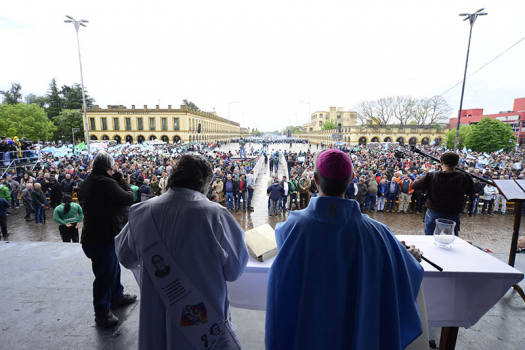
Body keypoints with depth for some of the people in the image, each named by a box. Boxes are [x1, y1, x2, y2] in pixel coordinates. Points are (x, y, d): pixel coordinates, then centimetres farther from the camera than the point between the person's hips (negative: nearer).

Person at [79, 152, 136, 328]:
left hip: (92, 233, 10)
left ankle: (117, 296, 43)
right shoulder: (105, 183, -24)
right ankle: (102, 312, 21)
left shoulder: (87, 182, 9)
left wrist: (119, 184, 8)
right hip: (103, 237, -10)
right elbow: (129, 198, -18)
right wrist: (125, 184, -1)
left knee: (113, 267, 25)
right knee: (105, 274, 5)